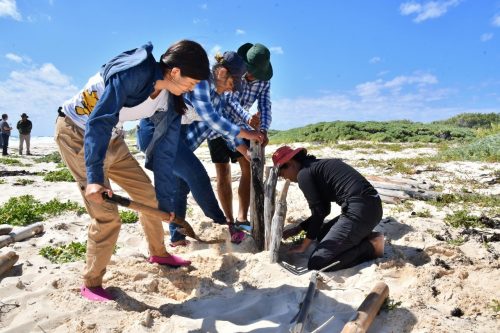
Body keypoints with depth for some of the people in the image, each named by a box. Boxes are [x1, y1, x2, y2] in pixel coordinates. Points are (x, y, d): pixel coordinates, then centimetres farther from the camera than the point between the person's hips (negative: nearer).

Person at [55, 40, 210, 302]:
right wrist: (94, 176, -43)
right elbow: (98, 122, -35)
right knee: (107, 215, -12)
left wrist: (165, 198, 0)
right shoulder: (132, 73, -29)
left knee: (148, 194, 10)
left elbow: (166, 150, -3)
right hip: (77, 133, -7)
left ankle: (158, 253, 33)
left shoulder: (169, 98, -7)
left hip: (111, 138, 7)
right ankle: (91, 284, 9)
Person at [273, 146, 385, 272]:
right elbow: (323, 209, 27)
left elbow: (318, 212, -4)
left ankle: (371, 246, -3)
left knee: (315, 264, -6)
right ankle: (366, 238, 12)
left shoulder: (304, 173, -4)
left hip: (359, 210, -10)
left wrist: (304, 246, 7)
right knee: (322, 235, 28)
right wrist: (297, 229, 30)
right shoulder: (318, 165, 23)